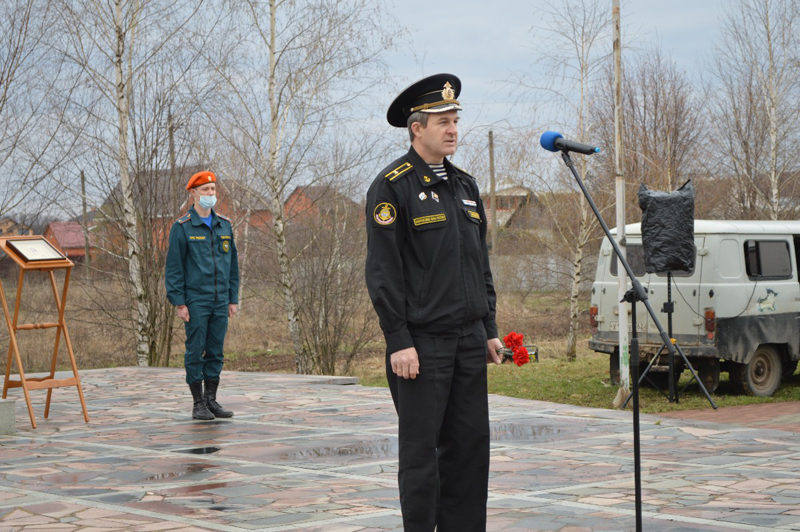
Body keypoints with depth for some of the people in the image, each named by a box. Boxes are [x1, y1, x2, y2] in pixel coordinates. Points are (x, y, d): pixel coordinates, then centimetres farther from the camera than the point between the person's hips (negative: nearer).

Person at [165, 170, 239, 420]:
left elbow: (233, 264, 14)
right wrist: (179, 303, -11)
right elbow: (173, 267, -6)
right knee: (195, 352, -1)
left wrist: (233, 298, 10)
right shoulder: (182, 228, -5)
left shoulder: (225, 225, 10)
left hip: (220, 302, 5)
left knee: (216, 352, 8)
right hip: (196, 301, -5)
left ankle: (212, 400, 15)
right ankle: (198, 404, 5)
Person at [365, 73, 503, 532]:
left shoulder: (465, 185, 14)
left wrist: (489, 330, 13)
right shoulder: (392, 186, -8)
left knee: (471, 444, 8)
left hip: (469, 340, 7)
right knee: (422, 450, 0)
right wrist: (399, 341, -16)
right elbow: (383, 270, -12)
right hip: (422, 342, -7)